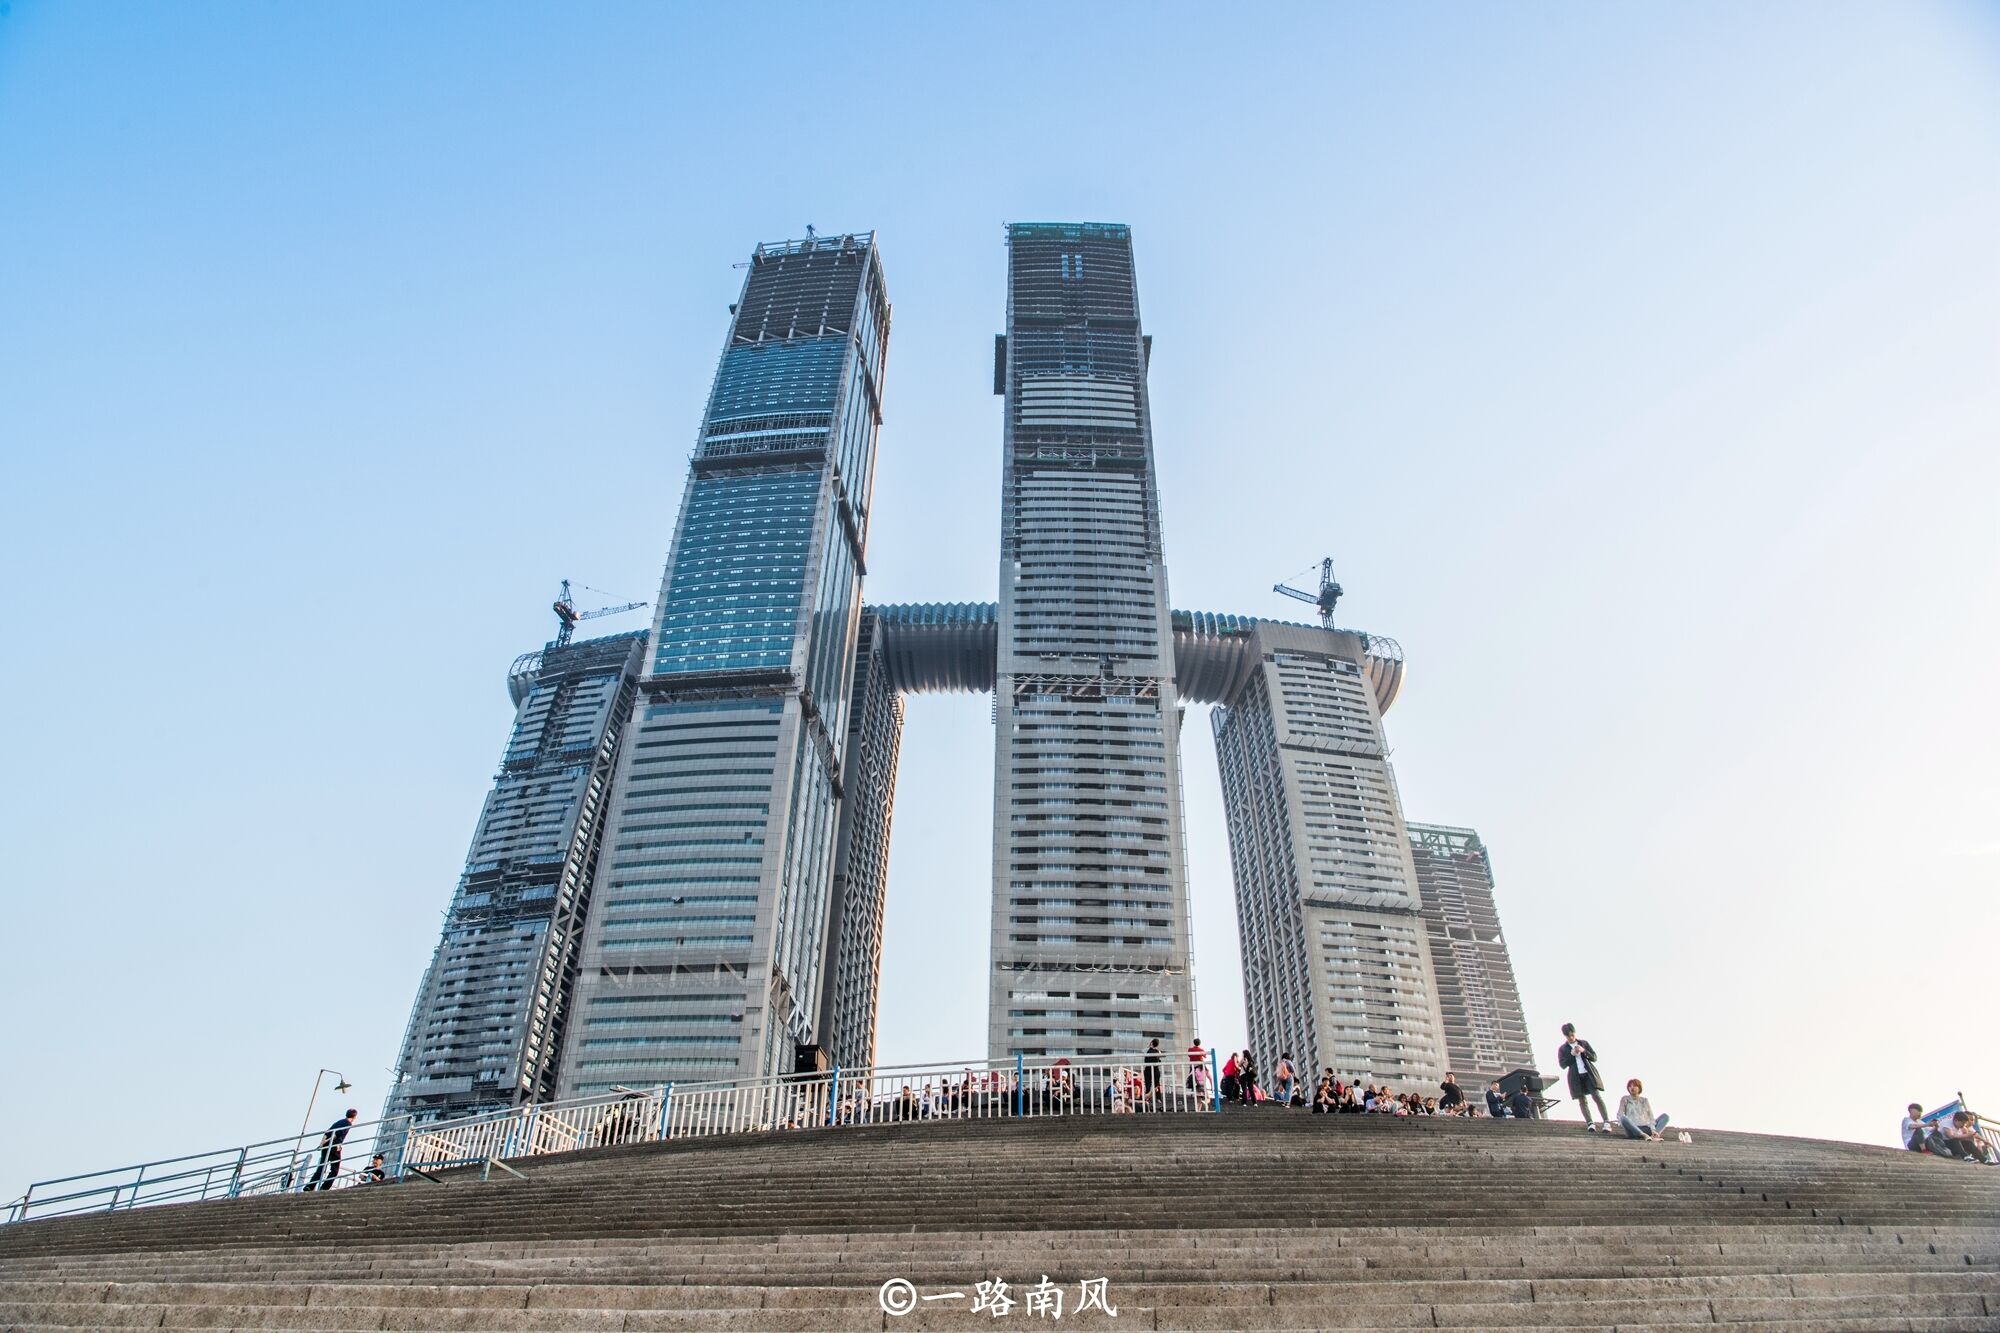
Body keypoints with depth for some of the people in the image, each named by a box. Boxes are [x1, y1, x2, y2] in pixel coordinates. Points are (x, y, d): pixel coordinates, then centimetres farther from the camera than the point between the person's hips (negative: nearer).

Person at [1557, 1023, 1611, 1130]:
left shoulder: (1584, 1043, 10)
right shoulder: (1563, 1049, 6)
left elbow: (1594, 1058, 7)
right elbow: (1563, 1065, -1)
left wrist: (1584, 1051, -11)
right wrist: (1571, 1054, -13)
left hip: (1589, 1074, 0)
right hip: (1576, 1076, 0)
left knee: (1597, 1096, -11)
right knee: (1582, 1100, -3)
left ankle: (1606, 1122, -12)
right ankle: (1590, 1123, -4)